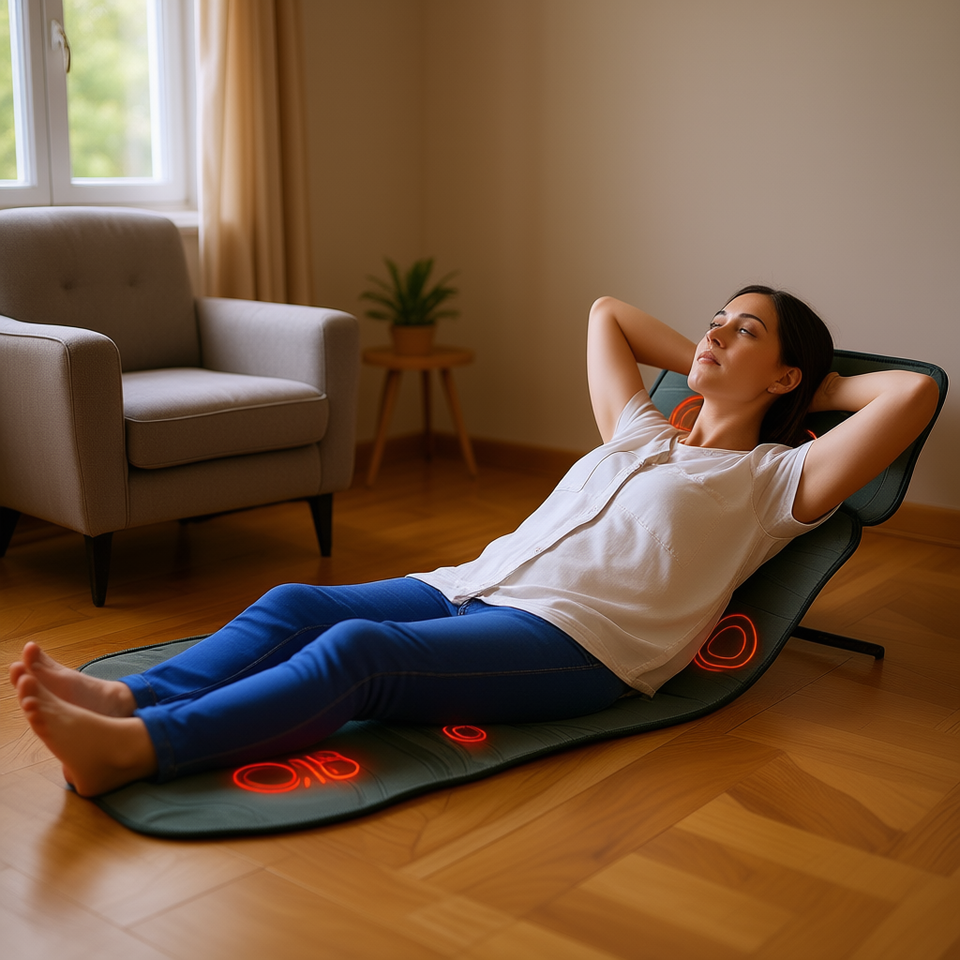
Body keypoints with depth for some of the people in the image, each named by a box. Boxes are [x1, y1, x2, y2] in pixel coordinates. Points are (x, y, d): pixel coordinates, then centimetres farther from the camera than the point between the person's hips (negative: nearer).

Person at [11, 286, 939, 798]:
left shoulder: (778, 478, 9)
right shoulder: (641, 433, 28)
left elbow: (915, 391, -1)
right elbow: (605, 310, 40)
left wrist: (822, 386, 16)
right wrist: (700, 367, 35)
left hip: (577, 643, -7)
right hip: (474, 584, 8)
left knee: (356, 652, -31)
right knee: (291, 604, -15)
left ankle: (132, 749, -40)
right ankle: (125, 697, -28)